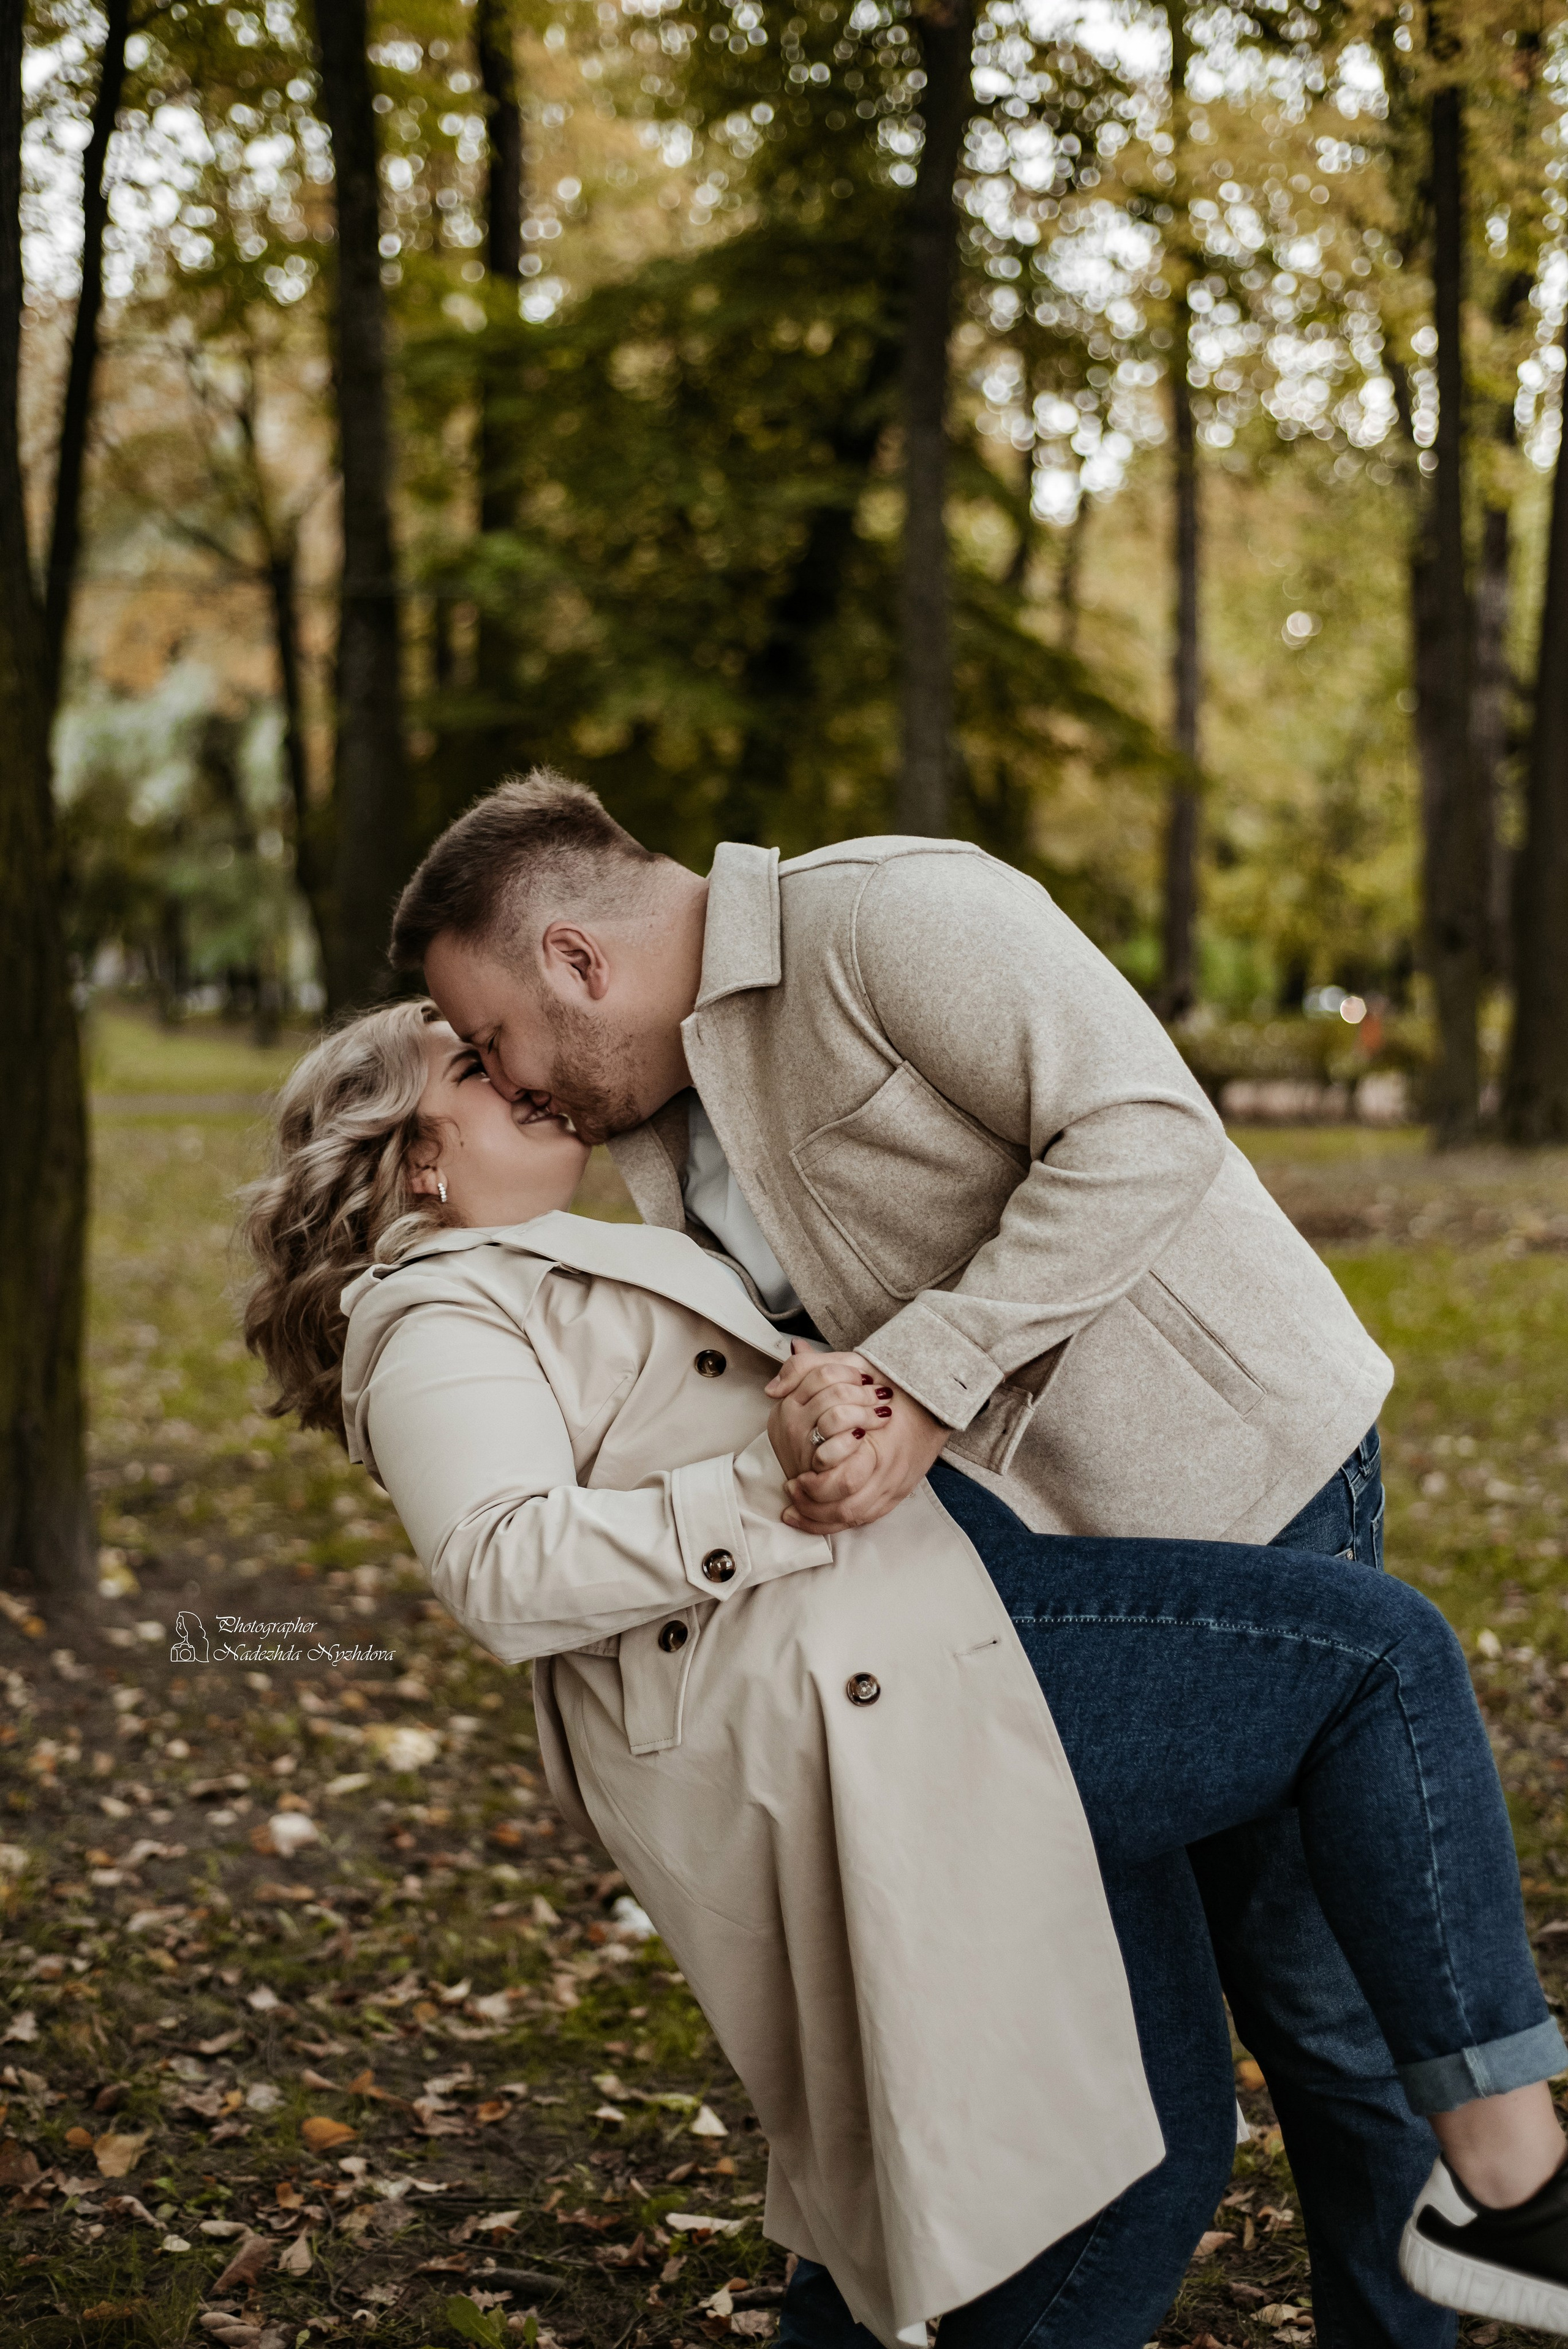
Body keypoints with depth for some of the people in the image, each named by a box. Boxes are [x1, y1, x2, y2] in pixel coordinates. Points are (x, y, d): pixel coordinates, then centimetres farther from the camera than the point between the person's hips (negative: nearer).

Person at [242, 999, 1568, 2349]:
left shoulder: (555, 1281, 32)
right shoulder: (435, 1320, 0)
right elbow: (505, 1570, -16)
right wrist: (770, 1484, -25)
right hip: (875, 1689, -11)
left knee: (1151, 2132, 11)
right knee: (1382, 1655, -12)